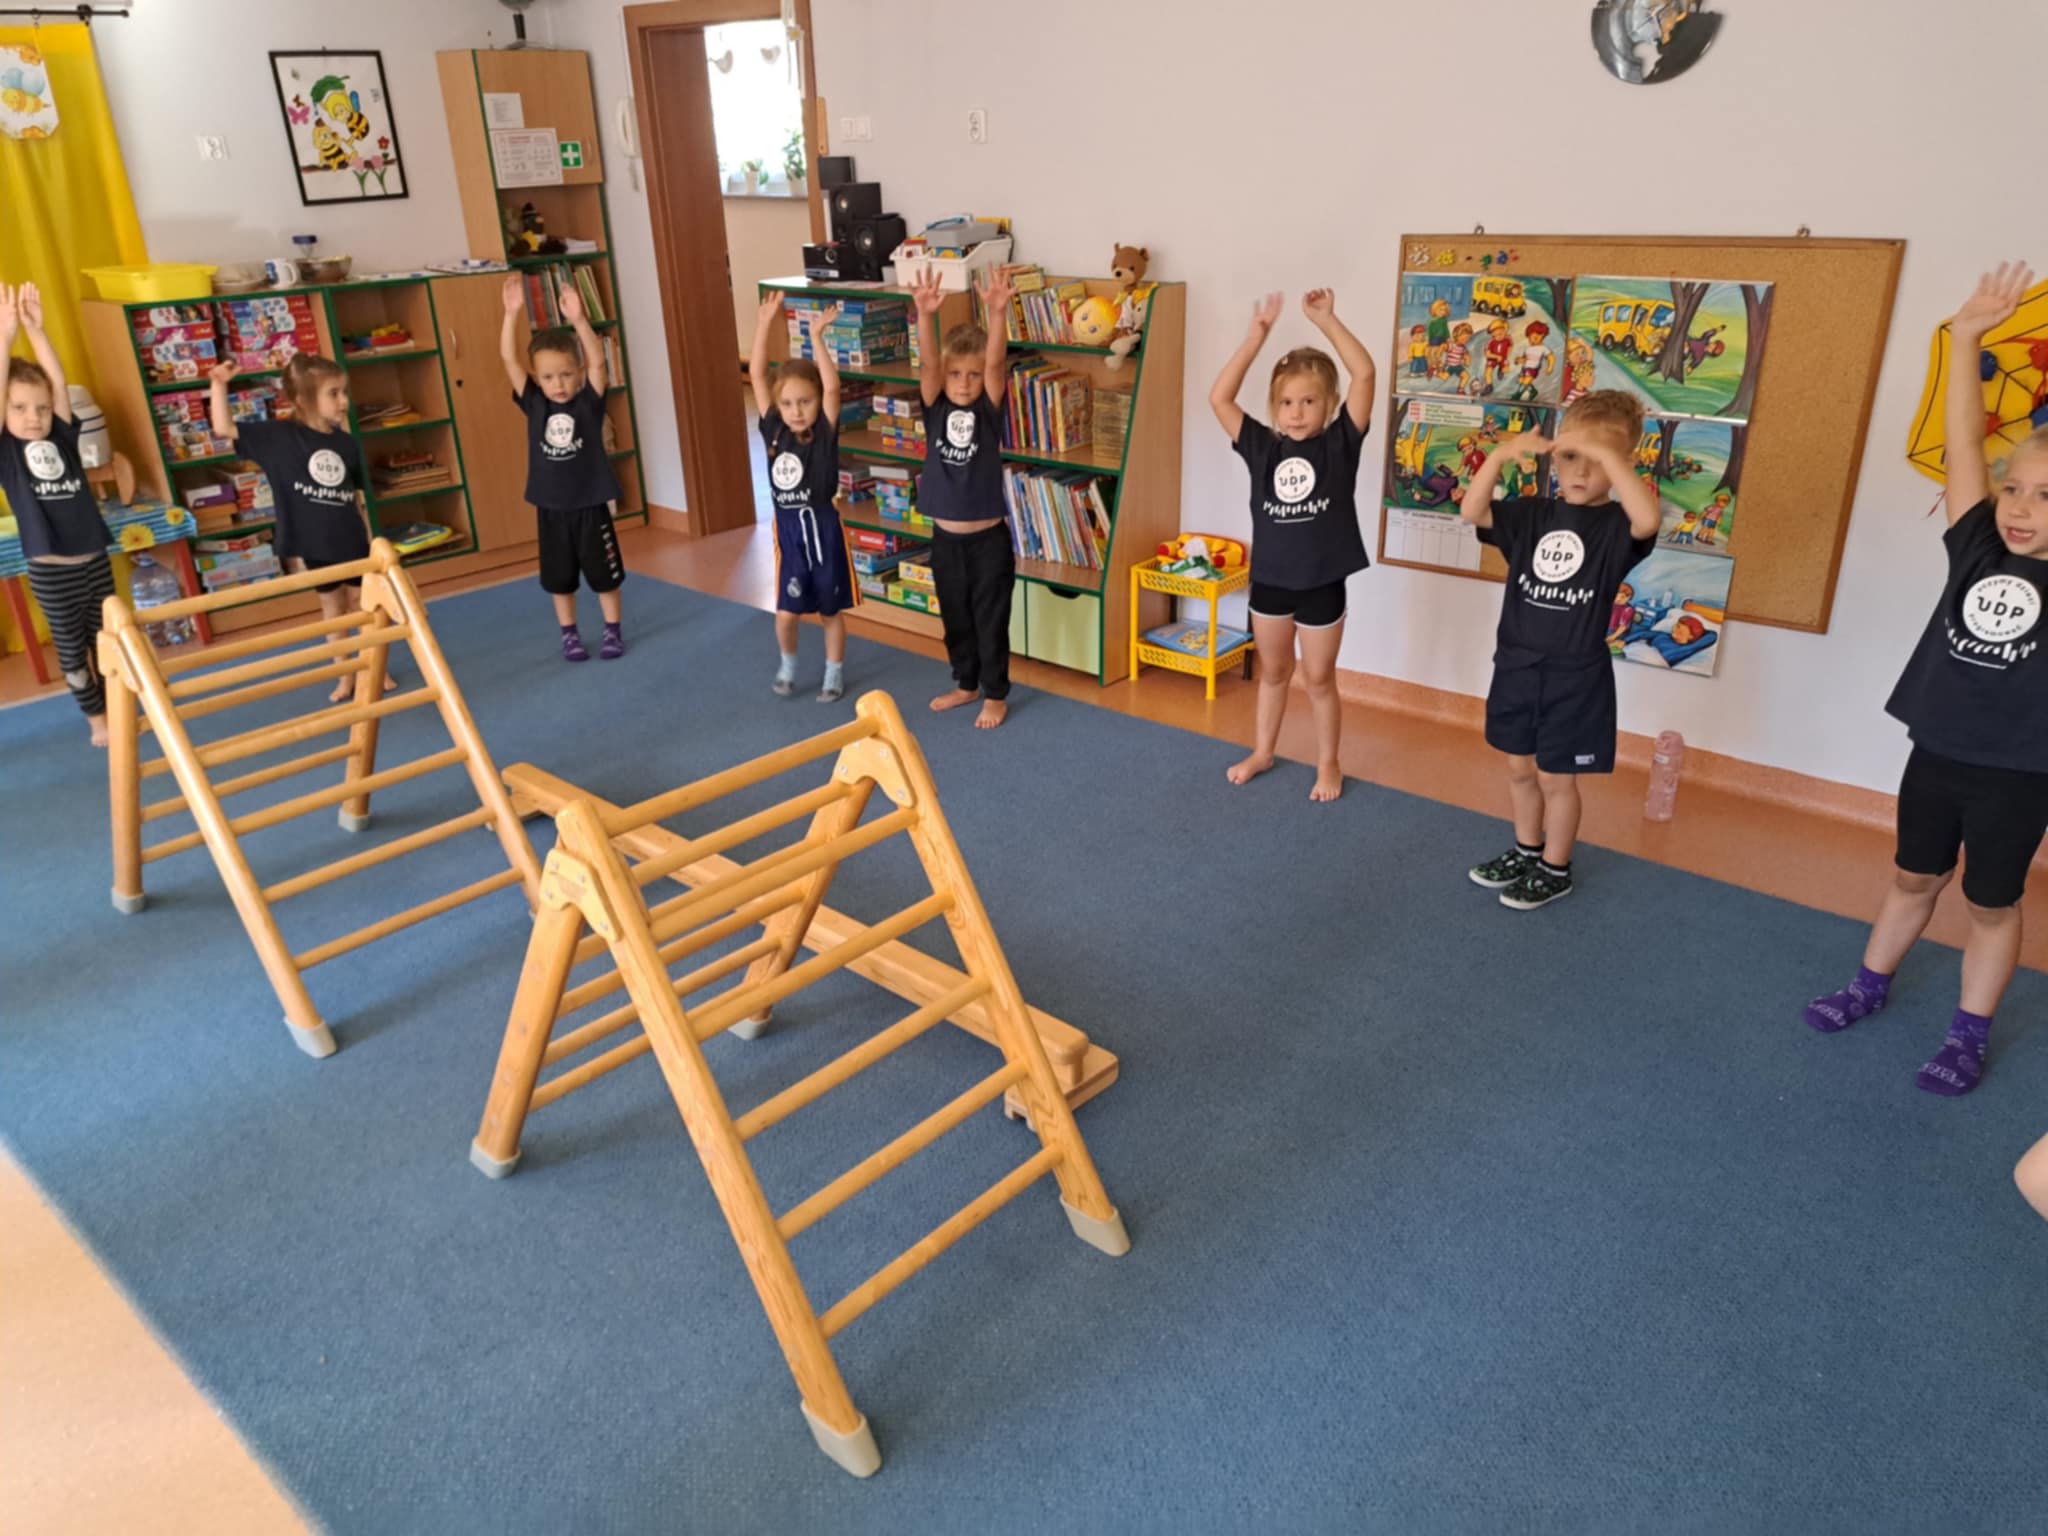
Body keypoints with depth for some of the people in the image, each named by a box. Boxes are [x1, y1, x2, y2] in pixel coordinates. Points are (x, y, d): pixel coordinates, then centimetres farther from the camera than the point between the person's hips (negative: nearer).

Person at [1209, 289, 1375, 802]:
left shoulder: (1340, 443, -9)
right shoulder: (1262, 447, -3)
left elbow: (1364, 375, -19)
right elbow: (1219, 398, -13)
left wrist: (1327, 321, -20)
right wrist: (1257, 335, -17)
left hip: (1322, 584, -3)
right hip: (1269, 579, 3)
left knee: (1319, 679, 10)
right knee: (1272, 672, 20)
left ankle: (1328, 764, 27)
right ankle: (1262, 752, 37)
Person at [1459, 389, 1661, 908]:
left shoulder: (1616, 525, -11)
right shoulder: (1532, 514, 2)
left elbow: (1648, 519, -34)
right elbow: (1472, 512, -11)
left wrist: (1605, 452, -36)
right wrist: (1500, 456, -25)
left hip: (1575, 677, -5)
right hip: (1517, 666, 5)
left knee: (1556, 778, 7)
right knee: (1520, 768, 18)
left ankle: (1555, 870, 25)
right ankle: (1526, 851, 38)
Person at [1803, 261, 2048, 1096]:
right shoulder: (1978, 552, -4)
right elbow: (1962, 442, -6)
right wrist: (1965, 339, -10)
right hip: (1937, 755, 3)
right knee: (1913, 877, 21)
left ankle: (1969, 1035, 26)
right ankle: (1871, 985, 38)